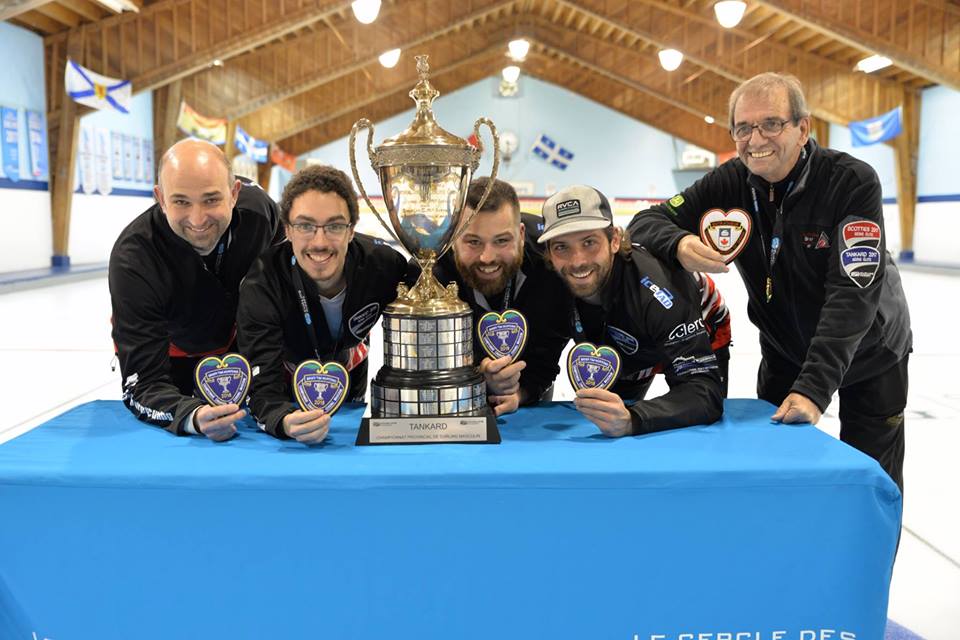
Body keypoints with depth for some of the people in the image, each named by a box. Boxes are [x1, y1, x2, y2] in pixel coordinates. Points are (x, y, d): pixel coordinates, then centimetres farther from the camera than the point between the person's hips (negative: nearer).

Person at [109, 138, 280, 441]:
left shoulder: (258, 207, -29)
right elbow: (143, 384, -39)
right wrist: (192, 417, -60)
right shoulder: (133, 258, -38)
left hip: (237, 345, 3)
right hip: (172, 357, -2)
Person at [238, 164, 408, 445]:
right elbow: (263, 388, -35)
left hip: (353, 398, 2)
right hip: (291, 405, -1)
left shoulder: (382, 262, -24)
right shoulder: (262, 284, -30)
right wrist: (286, 422, -58)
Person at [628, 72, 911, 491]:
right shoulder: (730, 183, -15)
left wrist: (814, 387, -41)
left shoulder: (852, 182, -26)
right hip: (784, 352, 3)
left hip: (870, 355, -3)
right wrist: (679, 244, -39)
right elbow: (646, 221, -15)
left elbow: (853, 293, -33)